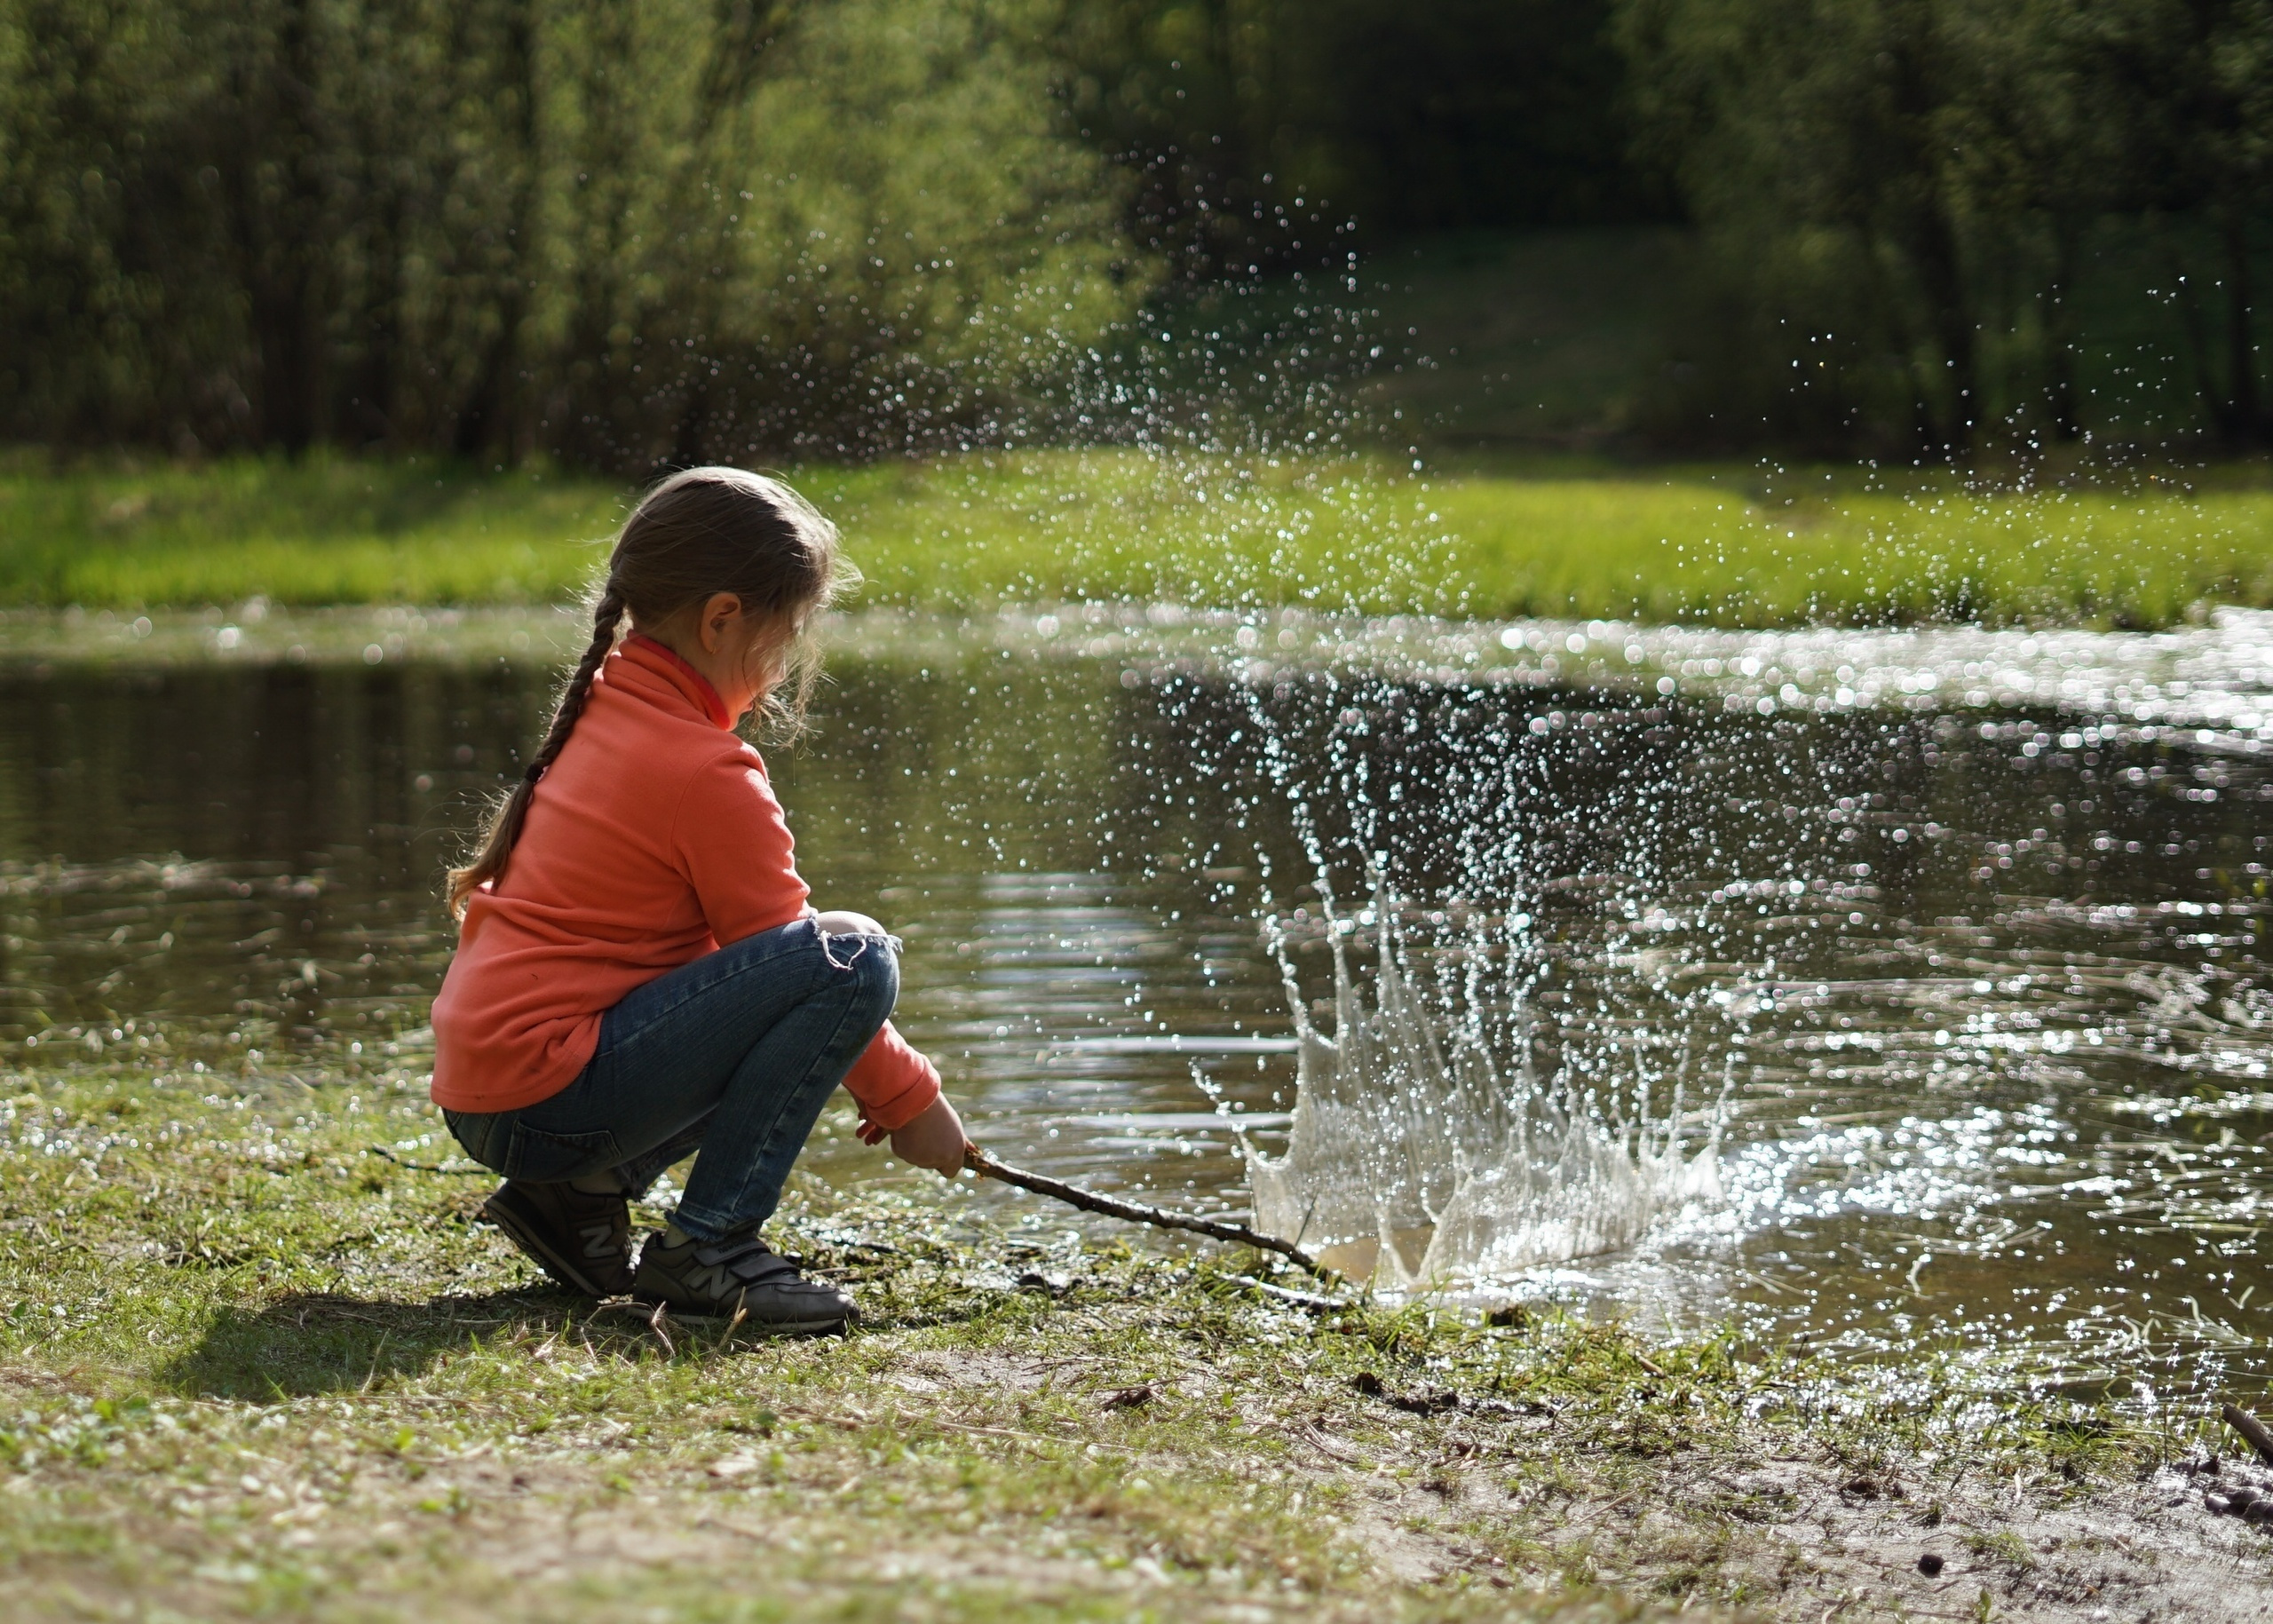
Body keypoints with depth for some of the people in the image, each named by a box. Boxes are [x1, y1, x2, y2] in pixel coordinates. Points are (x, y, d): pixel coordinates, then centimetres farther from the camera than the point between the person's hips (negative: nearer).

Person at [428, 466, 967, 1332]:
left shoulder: (604, 710, 14)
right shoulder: (705, 772, -14)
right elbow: (790, 948, -7)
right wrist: (906, 1098, 6)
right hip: (543, 1095, -10)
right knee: (852, 959, -17)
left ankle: (575, 1197, 14)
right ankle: (705, 1245, -13)